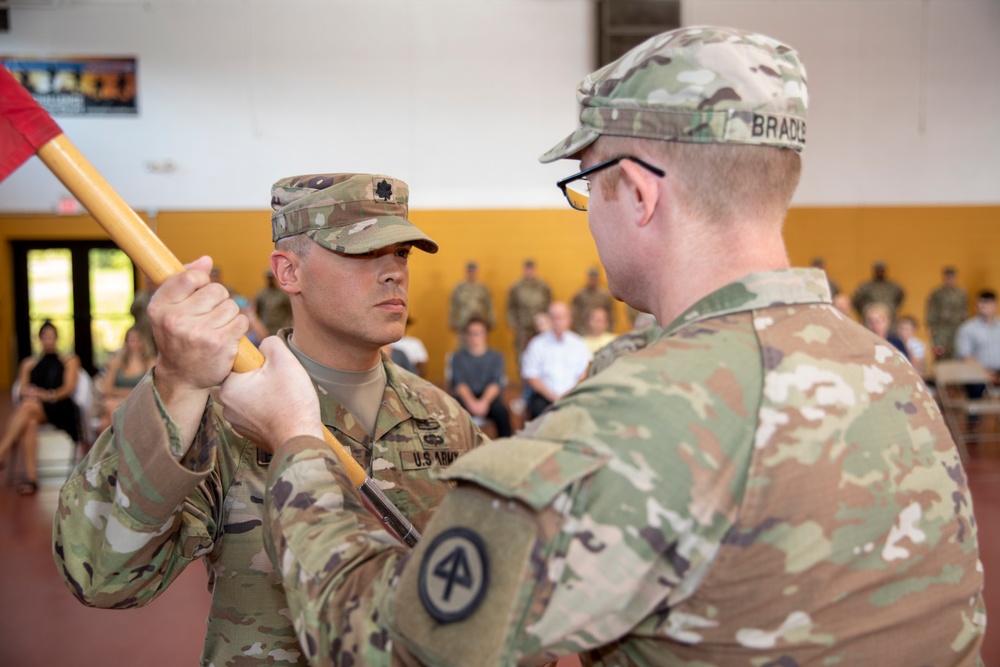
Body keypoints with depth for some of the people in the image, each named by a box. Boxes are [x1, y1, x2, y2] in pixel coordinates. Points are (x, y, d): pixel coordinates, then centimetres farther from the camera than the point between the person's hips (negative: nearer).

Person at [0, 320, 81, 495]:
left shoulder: (70, 360, 16)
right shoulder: (28, 363, 24)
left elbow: (68, 388, 1)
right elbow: (22, 390, 10)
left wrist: (49, 395, -19)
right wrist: (29, 393, -15)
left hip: (60, 409, -2)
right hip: (33, 408, 2)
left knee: (29, 405, -34)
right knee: (29, 422, -35)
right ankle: (31, 477, -44)